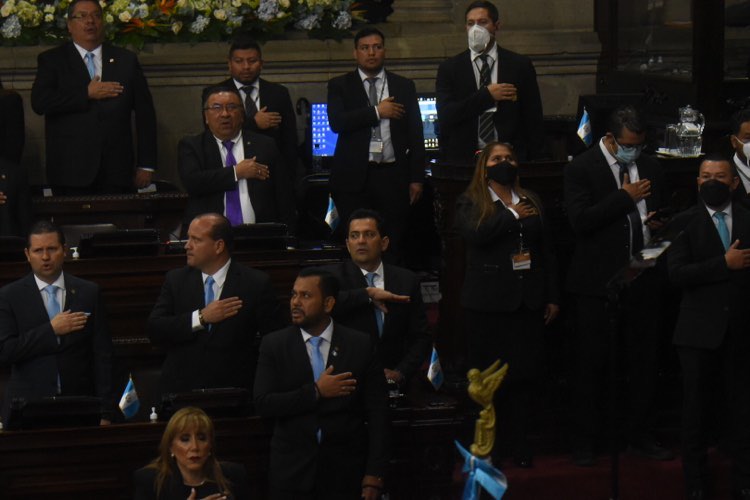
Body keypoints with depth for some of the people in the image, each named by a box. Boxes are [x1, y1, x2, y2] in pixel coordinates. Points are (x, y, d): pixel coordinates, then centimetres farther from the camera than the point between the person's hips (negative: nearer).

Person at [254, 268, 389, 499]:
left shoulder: (361, 345, 2)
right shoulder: (274, 345, 4)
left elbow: (377, 413, 1)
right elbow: (263, 403, -6)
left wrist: (374, 474, -5)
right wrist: (316, 392, -13)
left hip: (345, 472, 0)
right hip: (293, 471, 0)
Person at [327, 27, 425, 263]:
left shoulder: (404, 86, 13)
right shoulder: (340, 86, 8)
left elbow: (415, 135, 11)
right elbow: (337, 122, -9)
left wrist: (416, 178, 4)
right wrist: (377, 112, -10)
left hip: (393, 175, 1)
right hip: (354, 177, -1)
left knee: (393, 247, -1)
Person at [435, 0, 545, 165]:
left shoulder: (520, 65, 8)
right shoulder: (449, 68, 8)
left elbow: (533, 119, 7)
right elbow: (445, 116, -4)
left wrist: (535, 162, -1)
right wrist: (486, 96, -9)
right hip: (463, 160, 0)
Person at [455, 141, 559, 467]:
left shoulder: (531, 202, 15)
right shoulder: (470, 203, 3)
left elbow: (546, 250, 14)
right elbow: (475, 233, -18)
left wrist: (552, 297, 9)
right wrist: (513, 217, -11)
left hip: (529, 301, 3)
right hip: (488, 302, -3)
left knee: (527, 373, 0)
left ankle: (519, 441, 9)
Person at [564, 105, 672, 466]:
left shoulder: (650, 168, 11)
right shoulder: (581, 169, -6)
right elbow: (581, 221, -18)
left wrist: (658, 226, -2)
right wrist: (626, 197, -16)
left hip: (643, 281, 5)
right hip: (597, 283, -5)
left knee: (644, 362, 9)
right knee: (590, 364, 2)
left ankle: (641, 436, 21)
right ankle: (583, 442, 11)